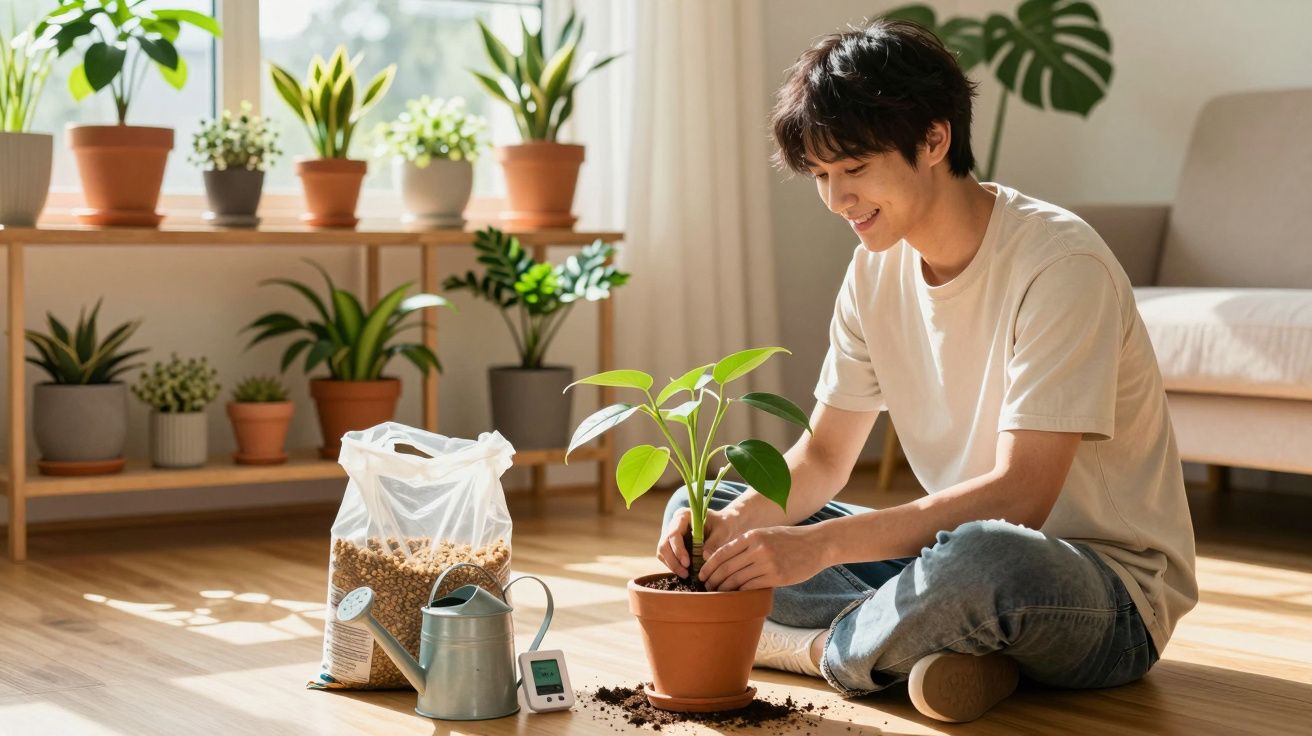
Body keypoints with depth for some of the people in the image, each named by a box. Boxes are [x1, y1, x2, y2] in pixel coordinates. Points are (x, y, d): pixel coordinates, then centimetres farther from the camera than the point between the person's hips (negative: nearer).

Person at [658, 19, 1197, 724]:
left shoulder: (1059, 262, -20)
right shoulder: (877, 268, 3)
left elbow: (1019, 495, -27)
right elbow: (823, 455, 7)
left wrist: (819, 544, -32)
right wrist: (735, 523, -14)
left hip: (1110, 592, -7)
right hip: (957, 547, 7)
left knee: (984, 559, -43)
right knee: (701, 513, 1)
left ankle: (826, 649, -11)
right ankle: (939, 640, -14)